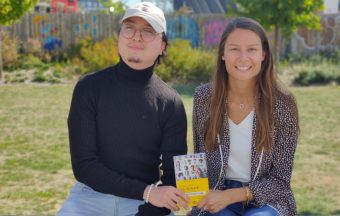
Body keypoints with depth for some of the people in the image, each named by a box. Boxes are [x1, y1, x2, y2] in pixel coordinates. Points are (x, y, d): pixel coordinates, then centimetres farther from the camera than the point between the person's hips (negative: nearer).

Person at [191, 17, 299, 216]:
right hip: (215, 199, 1)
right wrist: (204, 196, -7)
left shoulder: (282, 103, -12)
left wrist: (230, 196, -19)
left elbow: (280, 179, -8)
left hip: (266, 199, -1)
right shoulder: (204, 97, -5)